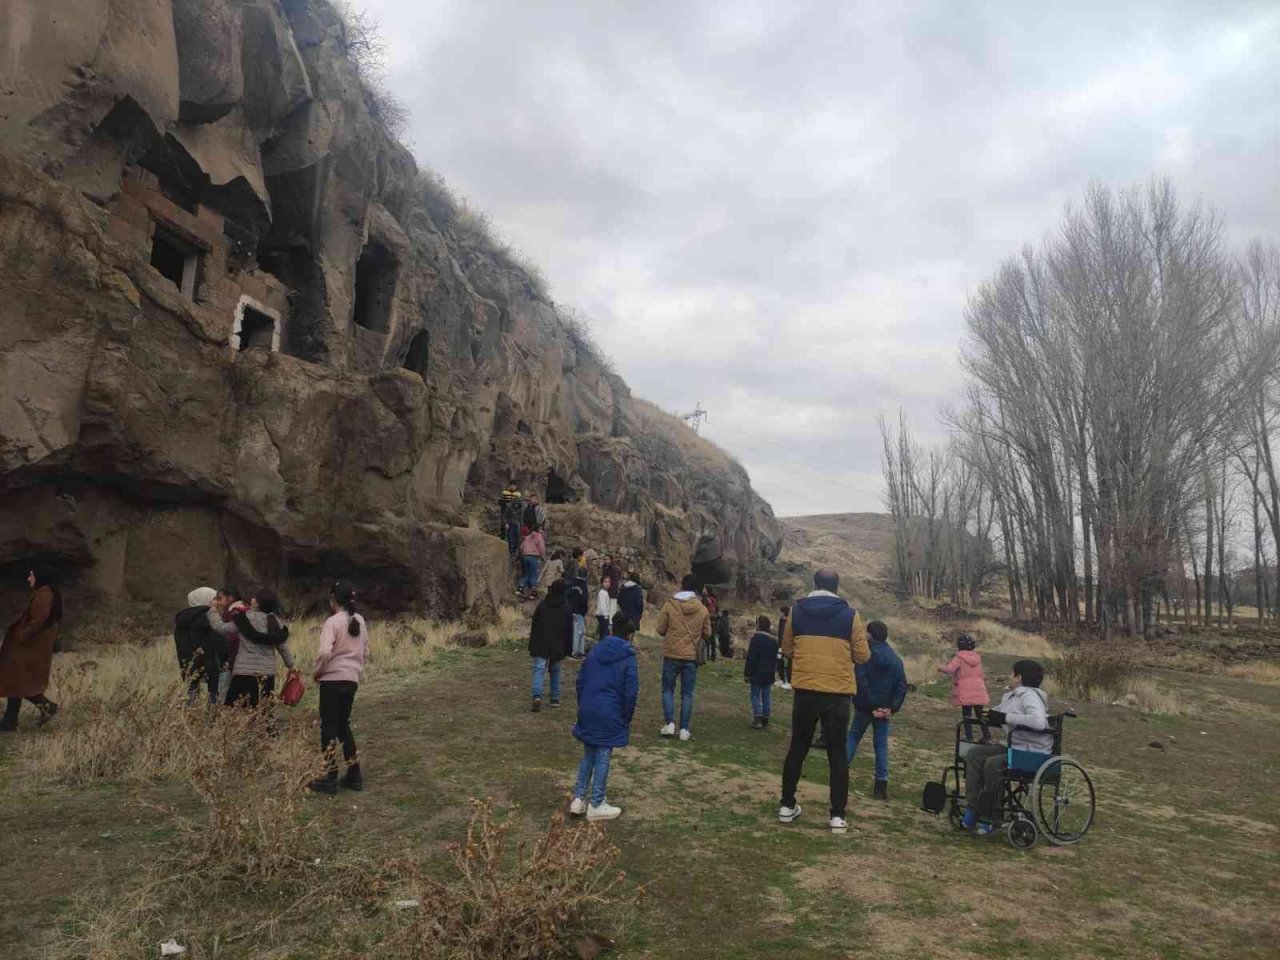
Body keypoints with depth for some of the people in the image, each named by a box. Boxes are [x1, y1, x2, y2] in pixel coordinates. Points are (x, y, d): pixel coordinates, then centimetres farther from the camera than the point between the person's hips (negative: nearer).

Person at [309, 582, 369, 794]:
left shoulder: (333, 622, -13)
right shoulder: (360, 621, 8)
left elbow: (324, 652, -23)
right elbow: (365, 652, 14)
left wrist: (316, 671, -6)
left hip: (333, 679, -7)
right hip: (352, 679, 7)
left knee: (329, 727, 3)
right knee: (343, 725, 17)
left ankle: (330, 778, 7)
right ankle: (354, 775, 19)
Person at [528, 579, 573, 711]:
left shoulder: (542, 605, -1)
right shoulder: (567, 609, 1)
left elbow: (534, 625, 2)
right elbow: (569, 630, 3)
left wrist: (531, 645, 10)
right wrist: (568, 647, 10)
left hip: (541, 646, -1)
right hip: (558, 646, 1)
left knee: (539, 669, -6)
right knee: (555, 671, 15)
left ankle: (537, 696, -27)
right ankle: (555, 699, 17)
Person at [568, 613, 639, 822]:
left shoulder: (595, 651, 7)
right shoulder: (628, 657, -8)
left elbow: (580, 681, 10)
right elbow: (631, 692, -10)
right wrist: (626, 718, 2)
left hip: (587, 712, 5)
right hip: (610, 715, -5)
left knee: (588, 755, 17)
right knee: (603, 757, 5)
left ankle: (578, 799, 19)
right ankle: (596, 805, 13)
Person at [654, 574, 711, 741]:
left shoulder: (669, 605, -9)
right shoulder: (702, 610, -2)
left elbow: (660, 629, -6)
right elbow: (707, 633, 4)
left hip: (672, 655, -1)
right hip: (692, 656, 2)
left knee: (668, 689, 13)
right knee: (687, 693, 9)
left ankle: (669, 723, 1)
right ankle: (684, 729, 8)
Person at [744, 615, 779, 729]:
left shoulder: (756, 637, -14)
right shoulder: (773, 640, 8)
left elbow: (751, 658, -15)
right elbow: (775, 658, 14)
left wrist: (747, 673, -10)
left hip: (757, 673, -6)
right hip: (769, 674, 6)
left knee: (755, 695, 1)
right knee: (766, 697, 10)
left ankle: (757, 719, -9)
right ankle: (765, 721, 12)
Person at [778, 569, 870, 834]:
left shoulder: (797, 610, 1)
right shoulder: (850, 615, -4)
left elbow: (787, 649, 10)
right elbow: (862, 656, 2)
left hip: (805, 691, 1)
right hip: (838, 693, -1)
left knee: (797, 748, 15)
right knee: (837, 754, 10)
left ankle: (787, 806, 22)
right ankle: (838, 816, 10)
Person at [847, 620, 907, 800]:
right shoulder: (895, 659, 6)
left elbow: (861, 682, -17)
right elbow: (902, 686, -1)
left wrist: (872, 706, -15)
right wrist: (893, 708, -7)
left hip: (864, 706, -3)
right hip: (884, 708, 3)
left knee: (854, 735, 17)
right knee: (881, 744, 7)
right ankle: (881, 786, 5)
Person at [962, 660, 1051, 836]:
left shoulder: (1029, 695, -14)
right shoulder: (1010, 697, 13)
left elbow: (1039, 722, -30)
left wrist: (1006, 717, -24)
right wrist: (993, 716, -3)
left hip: (1034, 753, -9)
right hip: (1015, 747, 9)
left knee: (992, 764, -27)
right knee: (974, 753, -6)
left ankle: (988, 819, -12)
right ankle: (972, 809, -9)